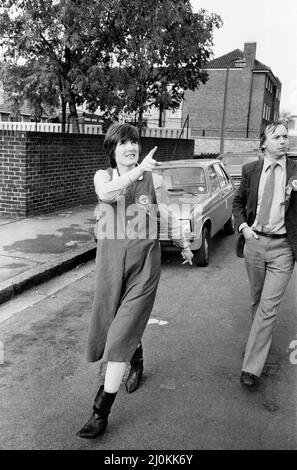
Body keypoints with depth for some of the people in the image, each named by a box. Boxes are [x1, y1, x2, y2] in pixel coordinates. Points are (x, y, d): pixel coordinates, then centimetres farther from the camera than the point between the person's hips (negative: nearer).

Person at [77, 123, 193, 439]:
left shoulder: (154, 180, 1)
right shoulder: (103, 176, 3)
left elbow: (168, 217, 14)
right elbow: (106, 194, -23)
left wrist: (184, 246, 24)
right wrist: (139, 169, -33)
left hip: (144, 262, -2)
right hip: (110, 261, 3)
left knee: (122, 334, -6)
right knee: (107, 326, 16)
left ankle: (101, 412, 4)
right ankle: (137, 362, 49)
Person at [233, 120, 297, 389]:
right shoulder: (250, 170, 4)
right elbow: (238, 202, 15)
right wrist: (243, 226, -1)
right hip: (254, 241, 3)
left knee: (269, 306, -5)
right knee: (257, 299, 18)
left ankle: (251, 368, 0)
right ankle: (260, 335, 43)